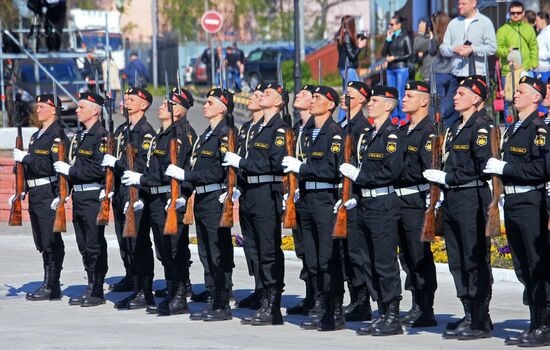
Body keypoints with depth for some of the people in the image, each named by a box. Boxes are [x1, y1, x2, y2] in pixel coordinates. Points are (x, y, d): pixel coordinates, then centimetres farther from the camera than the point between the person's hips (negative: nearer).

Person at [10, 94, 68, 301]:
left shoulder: (57, 136, -10)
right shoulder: (37, 136, 19)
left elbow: (53, 167, -21)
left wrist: (25, 158, -19)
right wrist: (21, 192, 16)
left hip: (49, 196, -9)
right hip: (35, 197, 9)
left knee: (51, 243, -6)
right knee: (42, 243, 11)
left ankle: (52, 288, -4)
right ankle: (49, 285, 16)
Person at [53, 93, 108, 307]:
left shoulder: (101, 136, -12)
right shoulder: (79, 136, 16)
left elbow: (99, 169, -21)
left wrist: (70, 171, -16)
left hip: (93, 197, -9)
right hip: (78, 197, 9)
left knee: (94, 246, -4)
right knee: (84, 246, 12)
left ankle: (97, 292, 0)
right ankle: (91, 288, 19)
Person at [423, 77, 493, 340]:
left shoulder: (481, 127, -10)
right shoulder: (455, 128, 18)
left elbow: (482, 167, -18)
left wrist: (447, 178, -14)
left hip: (471, 198, -9)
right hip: (452, 199, 9)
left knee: (475, 260, -5)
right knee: (457, 262, 11)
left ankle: (481, 321, -2)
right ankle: (469, 316, 17)